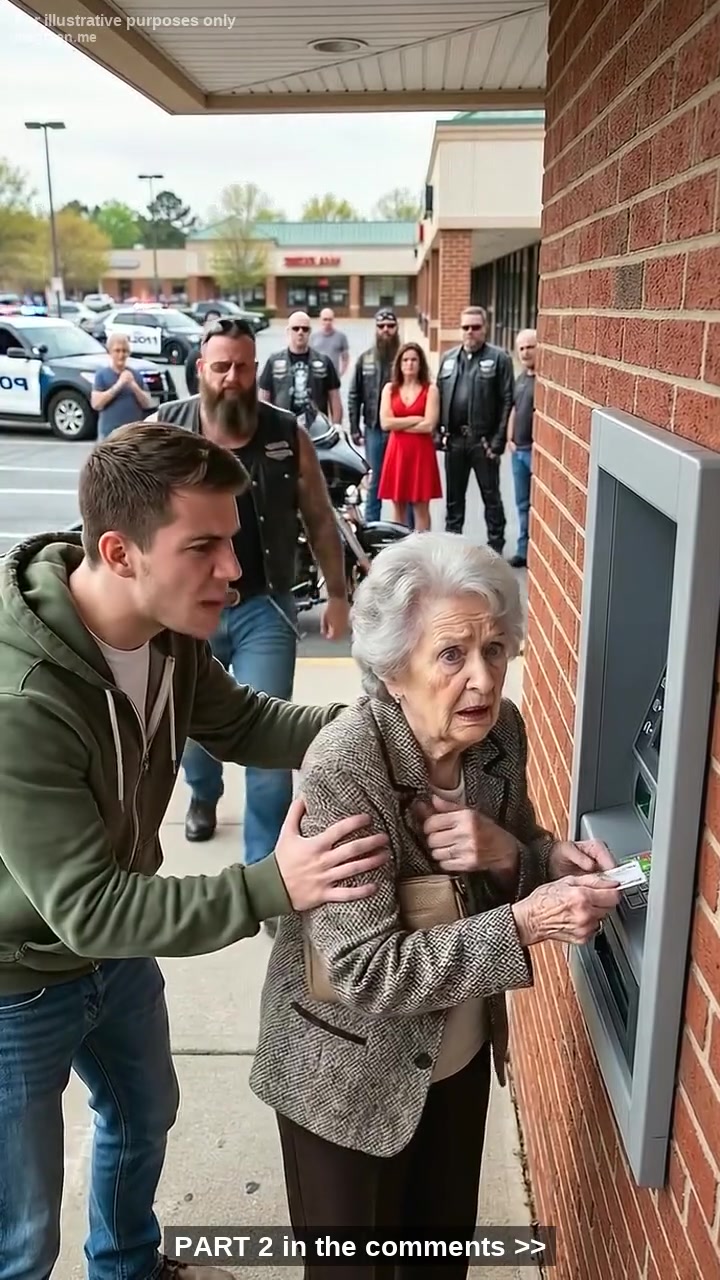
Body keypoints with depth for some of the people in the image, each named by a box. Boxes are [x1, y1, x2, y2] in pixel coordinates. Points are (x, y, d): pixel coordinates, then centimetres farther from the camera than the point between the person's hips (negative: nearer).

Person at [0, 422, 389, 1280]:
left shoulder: (165, 630, -15)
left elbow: (241, 725, 2)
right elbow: (86, 908, -35)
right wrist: (274, 888, -41)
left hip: (118, 951, 8)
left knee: (143, 1115, 31)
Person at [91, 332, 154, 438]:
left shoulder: (135, 375, 8)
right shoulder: (102, 374, -2)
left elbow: (147, 404, 5)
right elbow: (96, 403, -12)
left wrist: (134, 386, -12)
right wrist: (118, 385, -18)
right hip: (109, 433, -3)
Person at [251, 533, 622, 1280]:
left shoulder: (500, 731, -12)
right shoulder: (343, 769, -31)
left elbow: (523, 858, 2)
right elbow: (362, 971, -29)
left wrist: (509, 855, -22)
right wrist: (524, 924, -34)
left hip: (461, 1054, 6)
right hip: (352, 1077, -5)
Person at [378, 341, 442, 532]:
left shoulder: (430, 390, 0)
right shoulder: (389, 388, 7)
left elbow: (429, 425, -11)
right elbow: (385, 423, -4)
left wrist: (398, 425, -6)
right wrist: (415, 419, -8)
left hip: (422, 452, -2)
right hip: (397, 451, 2)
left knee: (421, 507, 1)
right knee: (399, 507, 7)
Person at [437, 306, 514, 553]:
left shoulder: (499, 358, -4)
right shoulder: (448, 358, 12)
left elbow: (507, 402, -9)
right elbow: (439, 396, 12)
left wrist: (498, 441, -14)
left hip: (483, 440, -4)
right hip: (454, 438, 5)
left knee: (491, 495, 5)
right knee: (454, 495, 14)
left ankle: (495, 546, 14)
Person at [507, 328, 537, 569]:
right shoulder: (520, 378, 14)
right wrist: (510, 439, 10)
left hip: (537, 450, -8)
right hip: (518, 450, 8)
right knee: (523, 503, 15)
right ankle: (524, 550, 24)